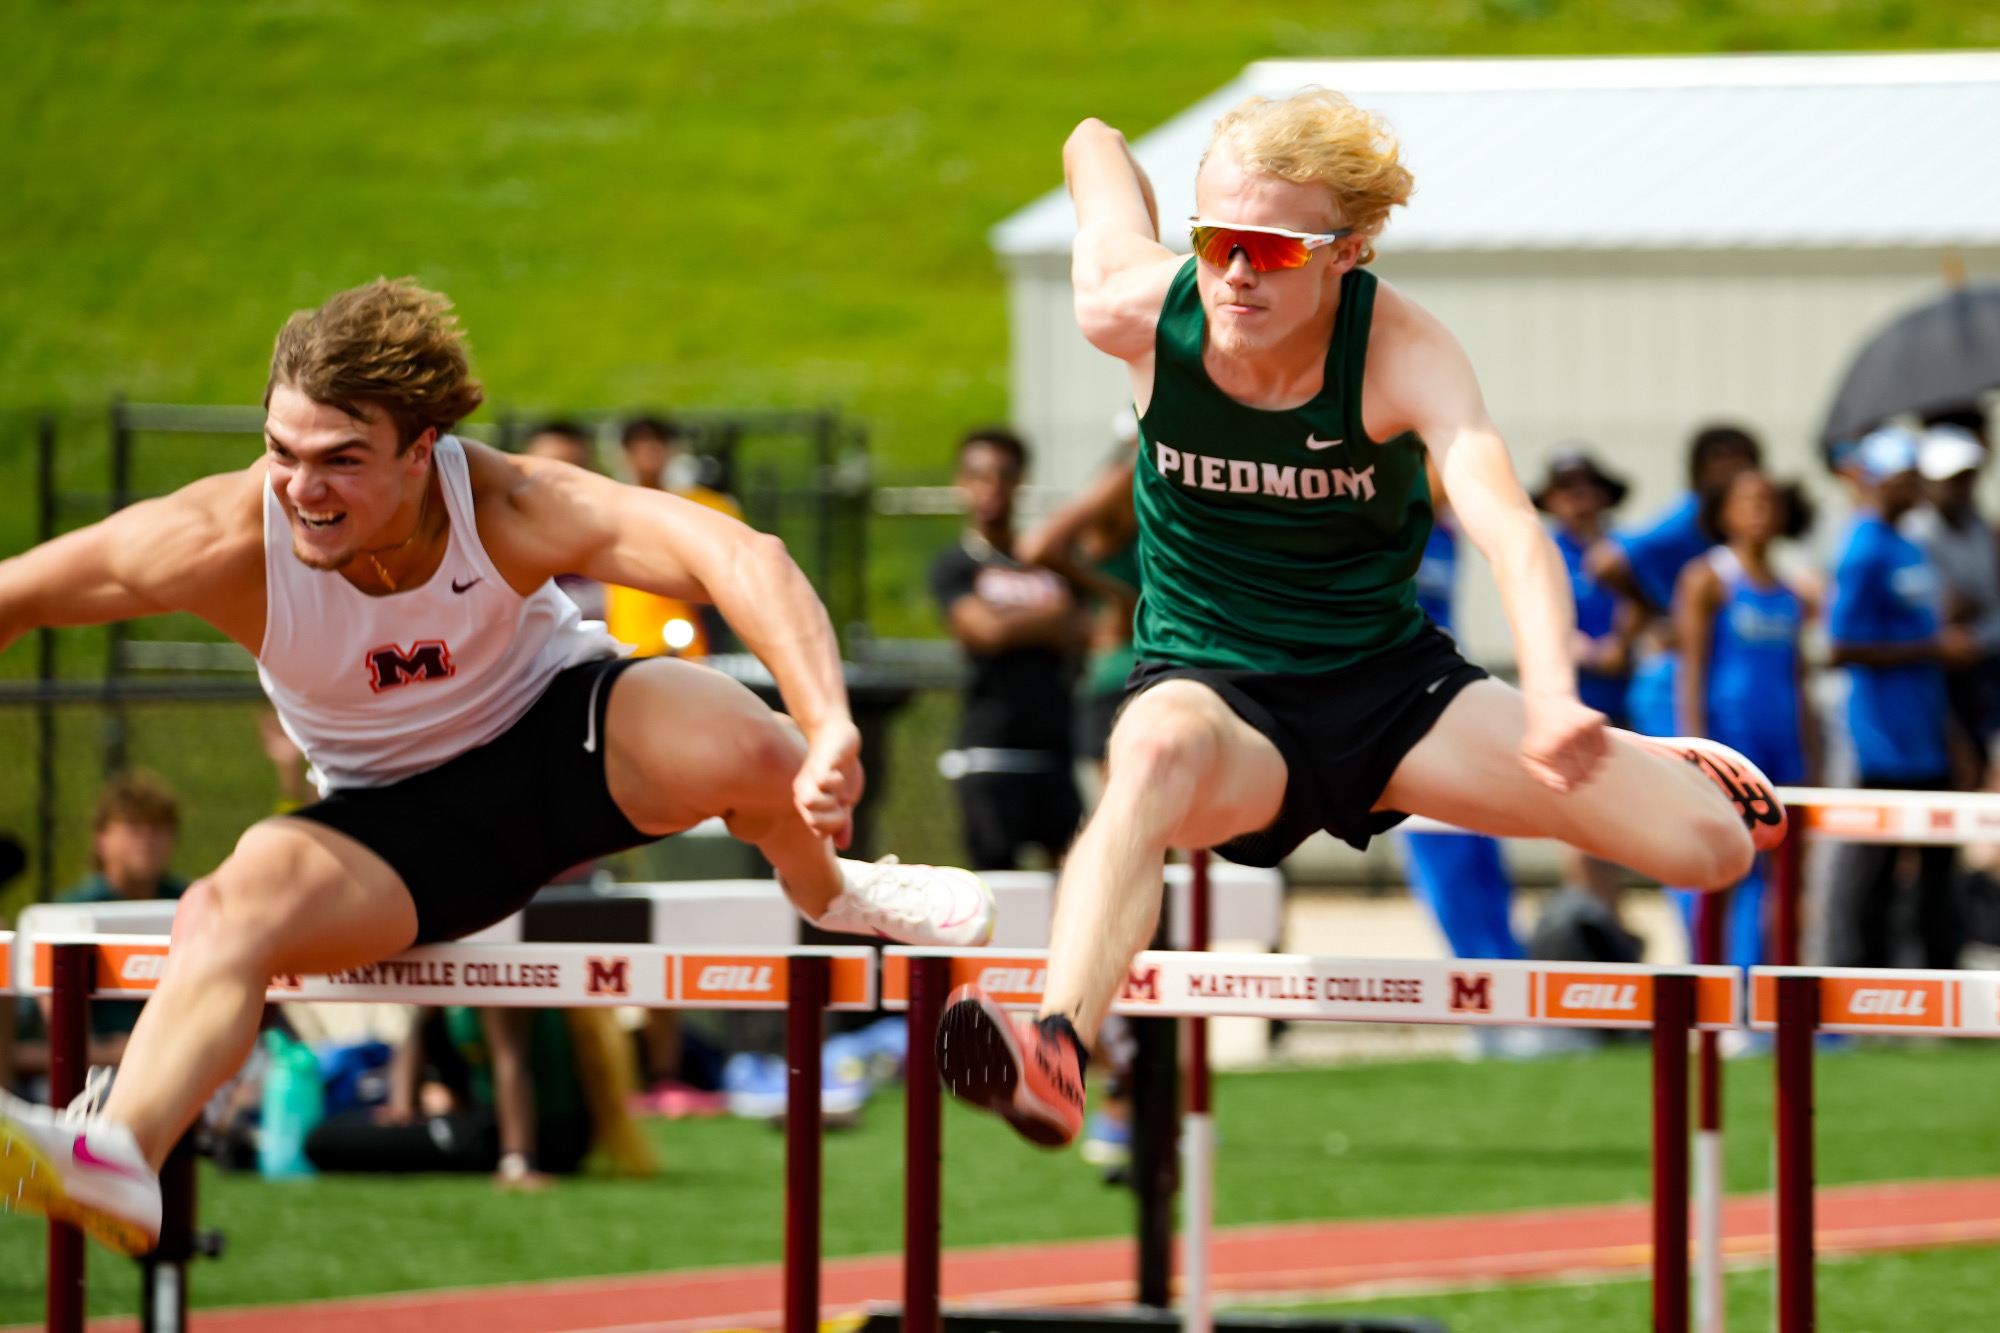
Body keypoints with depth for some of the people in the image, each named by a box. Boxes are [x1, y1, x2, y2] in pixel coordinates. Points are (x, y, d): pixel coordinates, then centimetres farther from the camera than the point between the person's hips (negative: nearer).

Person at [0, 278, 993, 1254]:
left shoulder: (504, 506, -31)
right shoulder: (228, 540, -28)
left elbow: (741, 558, -43)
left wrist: (829, 733, -57)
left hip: (558, 728, 0)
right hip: (398, 815, 0)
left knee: (745, 751, -30)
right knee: (228, 909, -30)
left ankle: (825, 891, 5)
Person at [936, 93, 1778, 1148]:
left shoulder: (1403, 356, -22)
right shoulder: (1137, 313, -16)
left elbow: (1507, 528, -39)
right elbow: (1096, 146, 5)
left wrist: (1552, 698, -57)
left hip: (1391, 685, 1)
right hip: (1214, 688, -1)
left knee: (1713, 845, -7)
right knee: (1159, 751, -42)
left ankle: (1633, 762, 34)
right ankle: (1055, 1057, -62)